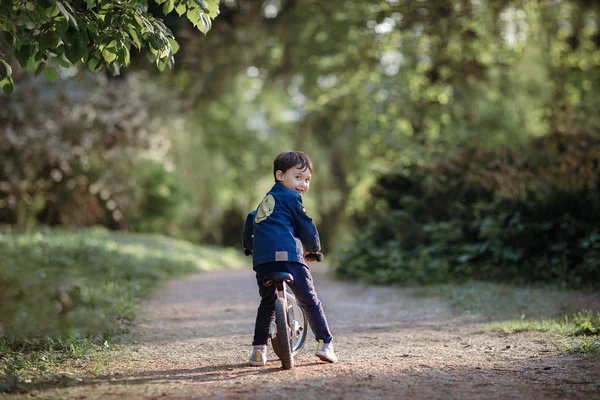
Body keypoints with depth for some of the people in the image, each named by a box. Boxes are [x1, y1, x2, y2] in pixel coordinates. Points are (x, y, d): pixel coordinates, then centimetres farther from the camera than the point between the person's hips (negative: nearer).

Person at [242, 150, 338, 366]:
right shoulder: (290, 197, 3)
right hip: (288, 256, -7)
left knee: (267, 302, 20)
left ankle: (258, 350, 16)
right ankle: (325, 343, 3)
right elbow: (305, 225, 4)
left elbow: (250, 221, 35)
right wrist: (313, 248, 21)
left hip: (261, 259, 7)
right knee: (309, 300, 4)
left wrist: (250, 246, 51)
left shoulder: (267, 200, 27)